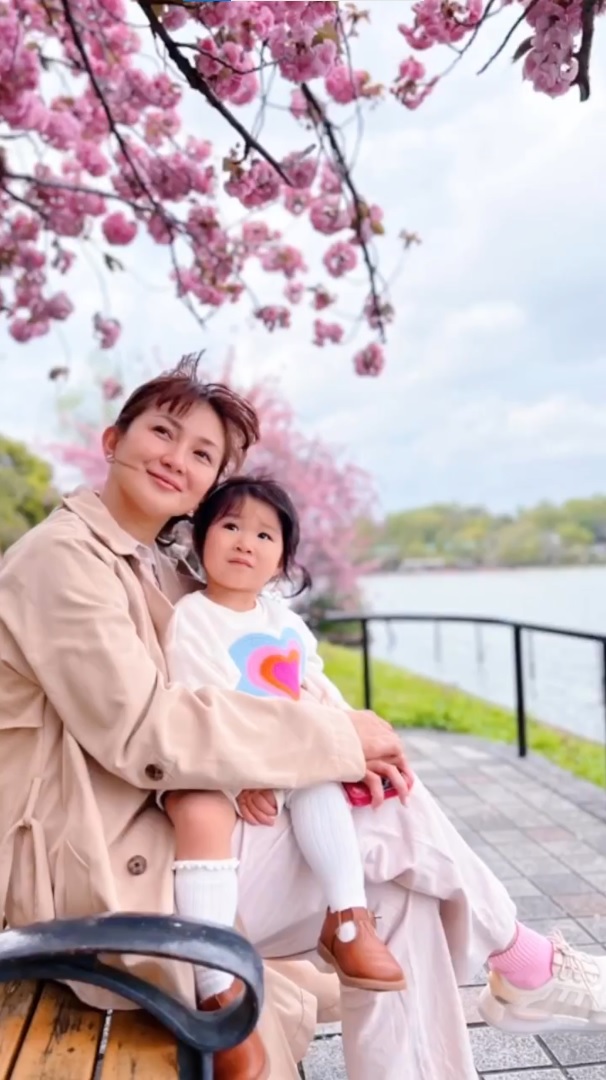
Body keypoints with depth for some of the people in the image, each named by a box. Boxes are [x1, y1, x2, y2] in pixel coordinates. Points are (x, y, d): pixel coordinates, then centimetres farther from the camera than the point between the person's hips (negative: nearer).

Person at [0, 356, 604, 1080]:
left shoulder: (163, 574, 13)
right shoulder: (61, 554, -14)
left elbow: (243, 697, 8)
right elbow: (140, 732, -24)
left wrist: (330, 748, -14)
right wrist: (333, 737, -21)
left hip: (155, 839, 8)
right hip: (98, 877, -8)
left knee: (393, 888, -5)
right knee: (385, 815, -11)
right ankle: (524, 967, 14)